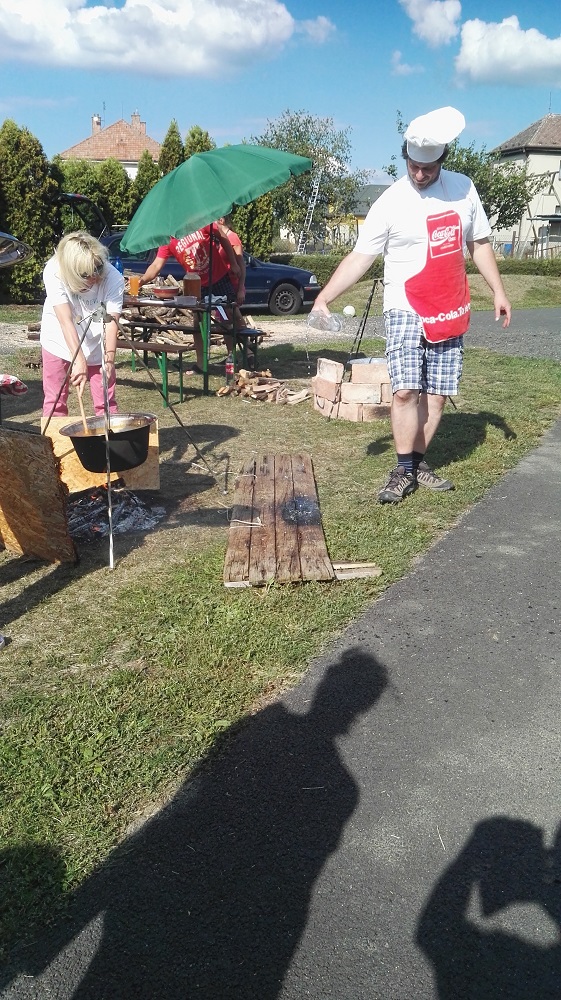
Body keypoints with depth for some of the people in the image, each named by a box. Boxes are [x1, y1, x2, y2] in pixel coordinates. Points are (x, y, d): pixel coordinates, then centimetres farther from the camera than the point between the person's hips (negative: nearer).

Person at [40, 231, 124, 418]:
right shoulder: (54, 272, -27)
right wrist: (79, 360, -44)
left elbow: (111, 322, -29)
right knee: (55, 402, 5)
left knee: (106, 402, -1)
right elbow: (65, 320, -34)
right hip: (59, 342, 0)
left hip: (97, 345, 0)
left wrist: (109, 360, -43)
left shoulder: (113, 279, -26)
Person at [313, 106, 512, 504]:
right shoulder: (391, 202, -7)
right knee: (406, 390, -15)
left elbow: (479, 243, 16)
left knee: (437, 394, 4)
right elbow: (360, 256, -10)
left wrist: (498, 291, 12)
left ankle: (418, 462, 16)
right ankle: (403, 471, -3)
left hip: (450, 312, 4)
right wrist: (325, 296, -22)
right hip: (406, 310, -4)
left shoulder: (463, 188, 6)